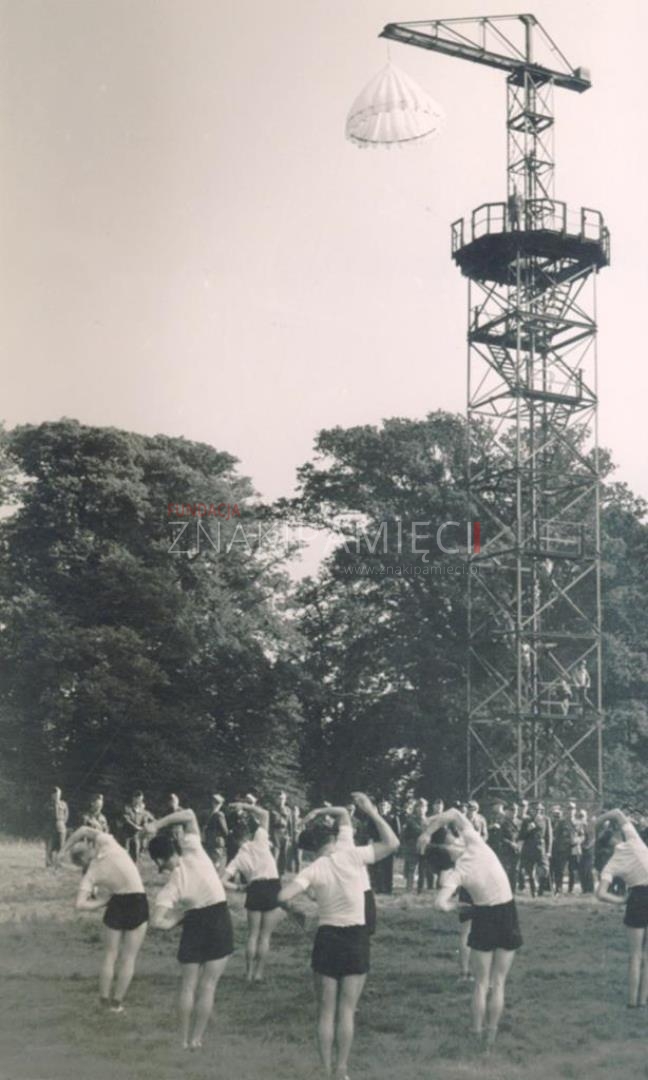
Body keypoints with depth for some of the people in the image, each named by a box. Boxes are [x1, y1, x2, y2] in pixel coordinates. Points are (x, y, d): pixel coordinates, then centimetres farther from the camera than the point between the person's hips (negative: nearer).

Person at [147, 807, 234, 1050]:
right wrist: (158, 825, -3)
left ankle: (185, 1039, 19)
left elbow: (156, 921, -21)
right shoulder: (194, 852, -10)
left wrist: (172, 923, -1)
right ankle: (196, 1039, 10)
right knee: (208, 986, 7)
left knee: (188, 986, 16)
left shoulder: (171, 887, -11)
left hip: (194, 927, -2)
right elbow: (189, 815, -5)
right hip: (220, 923, 2)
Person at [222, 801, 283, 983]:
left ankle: (249, 972, 15)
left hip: (255, 889, 1)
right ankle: (259, 973, 6)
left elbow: (224, 881, -1)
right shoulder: (259, 841, 6)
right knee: (265, 935, 6)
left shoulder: (238, 859, 9)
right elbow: (264, 814, 11)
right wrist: (244, 806, 15)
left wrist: (240, 887, 11)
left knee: (253, 934, 15)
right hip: (273, 887, -1)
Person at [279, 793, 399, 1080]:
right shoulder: (353, 856, -7)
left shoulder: (313, 870, -7)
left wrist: (298, 905, 3)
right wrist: (372, 812, 1)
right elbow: (392, 843, 0)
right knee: (347, 1010, 6)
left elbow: (283, 896, -20)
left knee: (326, 1011, 10)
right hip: (356, 939, 0)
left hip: (327, 939, 0)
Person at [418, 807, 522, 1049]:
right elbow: (453, 814, -6)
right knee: (498, 983, 10)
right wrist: (427, 833, 0)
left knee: (481, 984, 12)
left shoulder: (455, 873, -13)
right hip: (508, 917, 2)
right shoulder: (475, 844, -11)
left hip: (484, 919, -2)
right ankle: (491, 1037, 12)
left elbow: (441, 904, -26)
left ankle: (477, 1035, 14)